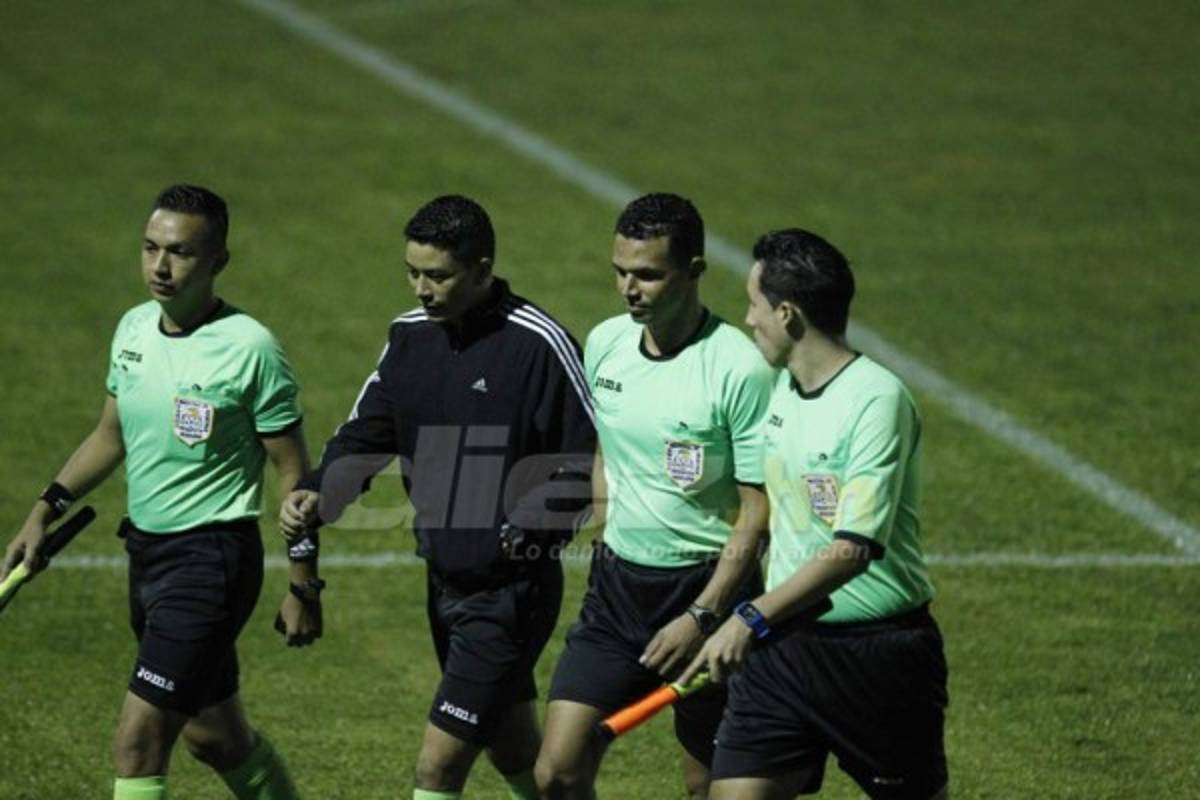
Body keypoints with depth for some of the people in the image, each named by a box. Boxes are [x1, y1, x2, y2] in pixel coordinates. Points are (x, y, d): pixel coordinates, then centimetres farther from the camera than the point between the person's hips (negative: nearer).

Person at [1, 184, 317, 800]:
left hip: (210, 560, -8)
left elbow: (293, 473, -11)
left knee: (137, 743, -13)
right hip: (146, 552, 8)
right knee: (213, 736, 19)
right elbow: (110, 436, 20)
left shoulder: (250, 349, -16)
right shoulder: (134, 328, 4)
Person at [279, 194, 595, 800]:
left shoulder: (538, 345, -17)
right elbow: (364, 438, 11)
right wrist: (316, 496, -8)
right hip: (446, 583, 7)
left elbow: (588, 462, -14)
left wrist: (525, 530, -26)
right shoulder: (411, 336, 3)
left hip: (511, 590, -7)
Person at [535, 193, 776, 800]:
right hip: (618, 583, 6)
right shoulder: (605, 343, 2)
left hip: (707, 586, -5)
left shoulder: (739, 369, -17)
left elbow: (759, 511, -15)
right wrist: (606, 536, 14)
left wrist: (701, 618, -19)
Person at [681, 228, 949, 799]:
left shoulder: (877, 399, -18)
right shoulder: (781, 388, 7)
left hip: (878, 646, -7)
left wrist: (753, 619, -25)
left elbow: (853, 549, -24)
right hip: (784, 641, 7)